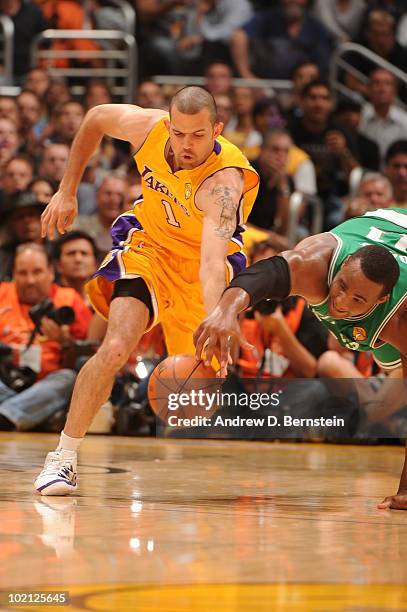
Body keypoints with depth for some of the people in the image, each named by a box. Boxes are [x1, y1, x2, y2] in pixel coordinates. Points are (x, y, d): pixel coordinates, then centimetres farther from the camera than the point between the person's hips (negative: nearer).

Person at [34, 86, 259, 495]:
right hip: (149, 239, 1)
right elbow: (96, 118, 0)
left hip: (199, 261, -1)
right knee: (116, 346, -20)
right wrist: (67, 191, 2)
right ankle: (64, 458, -13)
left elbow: (212, 262, -51)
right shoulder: (148, 127, -24)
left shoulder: (224, 180, -37)